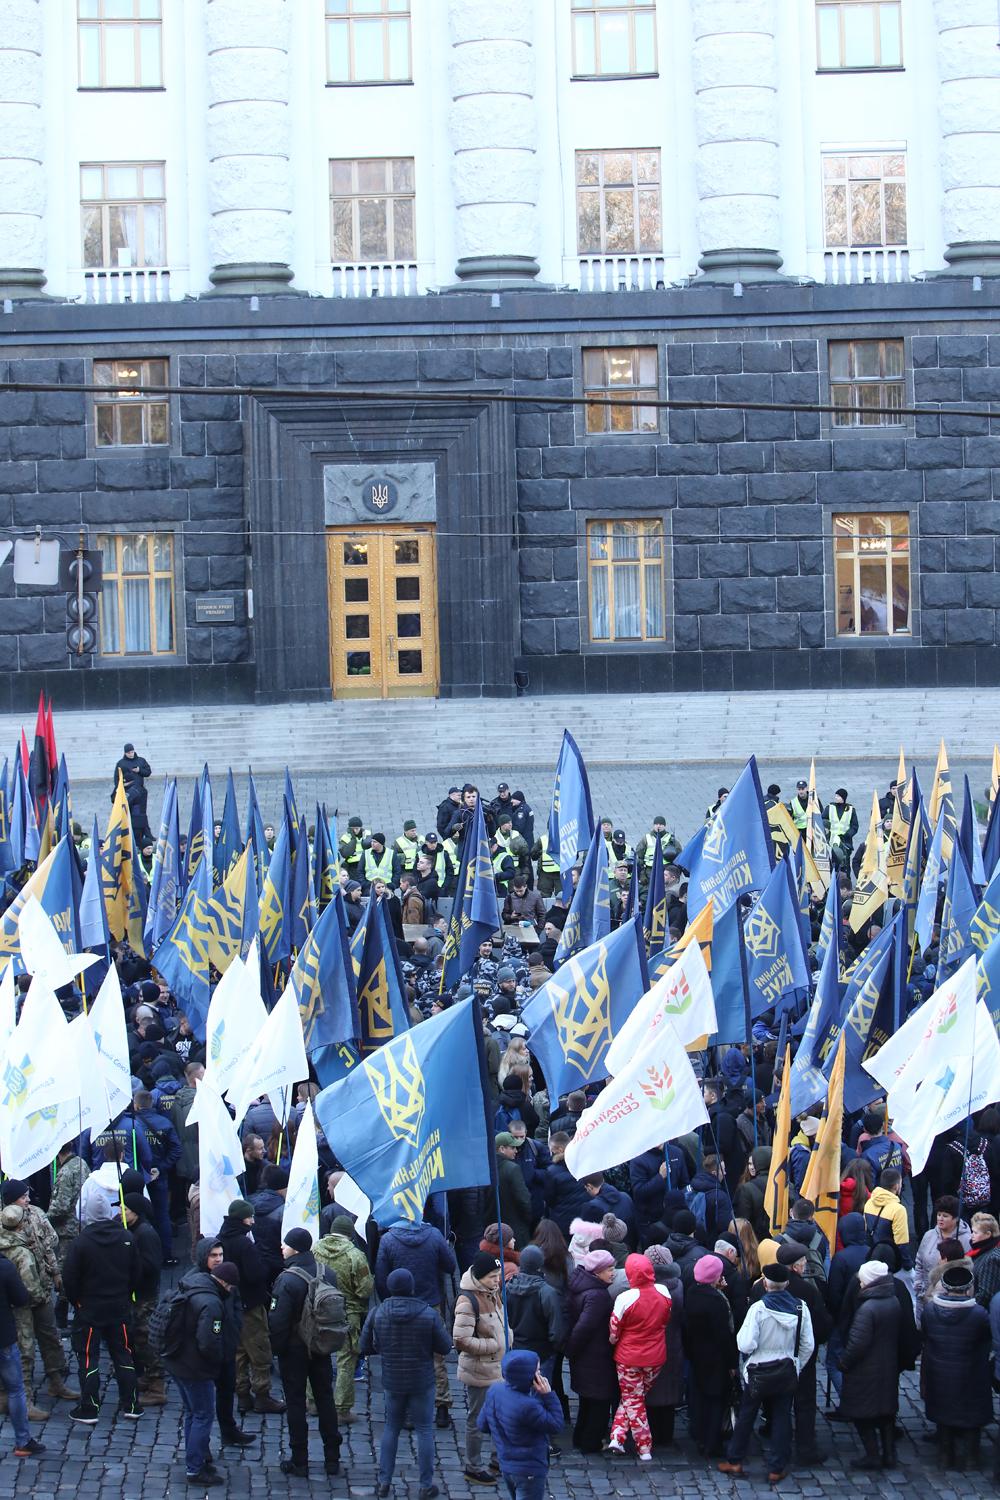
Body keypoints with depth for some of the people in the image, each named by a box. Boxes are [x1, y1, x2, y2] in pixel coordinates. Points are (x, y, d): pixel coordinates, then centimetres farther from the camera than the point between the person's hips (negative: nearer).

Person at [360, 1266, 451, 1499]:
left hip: (392, 1381, 2)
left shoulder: (377, 1314, -10)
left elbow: (365, 1347, -1)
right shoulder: (429, 1314, -15)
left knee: (391, 1428, 18)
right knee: (424, 1430, 8)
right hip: (422, 1383, -2)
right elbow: (444, 1347, -9)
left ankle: (384, 1481, 20)